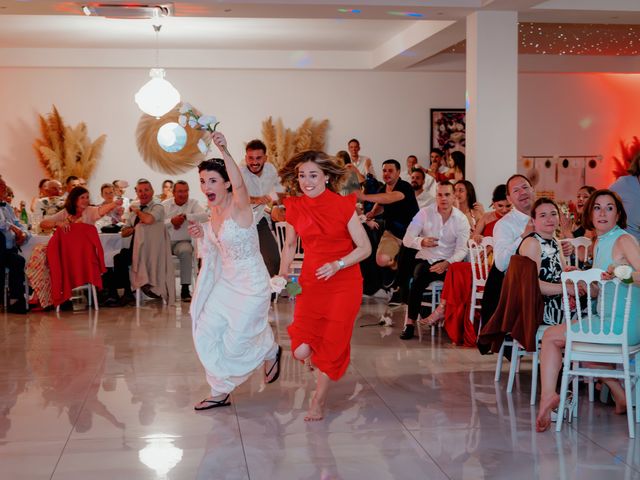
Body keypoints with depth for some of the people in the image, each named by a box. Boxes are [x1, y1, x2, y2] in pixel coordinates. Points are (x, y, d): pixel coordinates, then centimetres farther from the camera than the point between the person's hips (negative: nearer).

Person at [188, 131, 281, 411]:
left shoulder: (239, 206, -20)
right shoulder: (214, 210, 2)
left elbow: (239, 184, -44)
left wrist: (224, 152, -59)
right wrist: (202, 235, -2)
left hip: (251, 286, -8)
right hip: (225, 283, 8)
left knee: (235, 344, 2)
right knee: (205, 334, 5)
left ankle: (271, 352, 35)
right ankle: (221, 393, 20)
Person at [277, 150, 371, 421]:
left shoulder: (343, 205, -9)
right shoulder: (295, 207, 2)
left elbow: (365, 248, -9)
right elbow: (289, 245, 17)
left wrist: (337, 265, -22)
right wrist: (283, 273, 4)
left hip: (343, 284, -2)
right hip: (310, 282, 3)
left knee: (331, 346, 0)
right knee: (301, 351, -10)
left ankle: (319, 402, 23)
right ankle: (321, 362, 28)